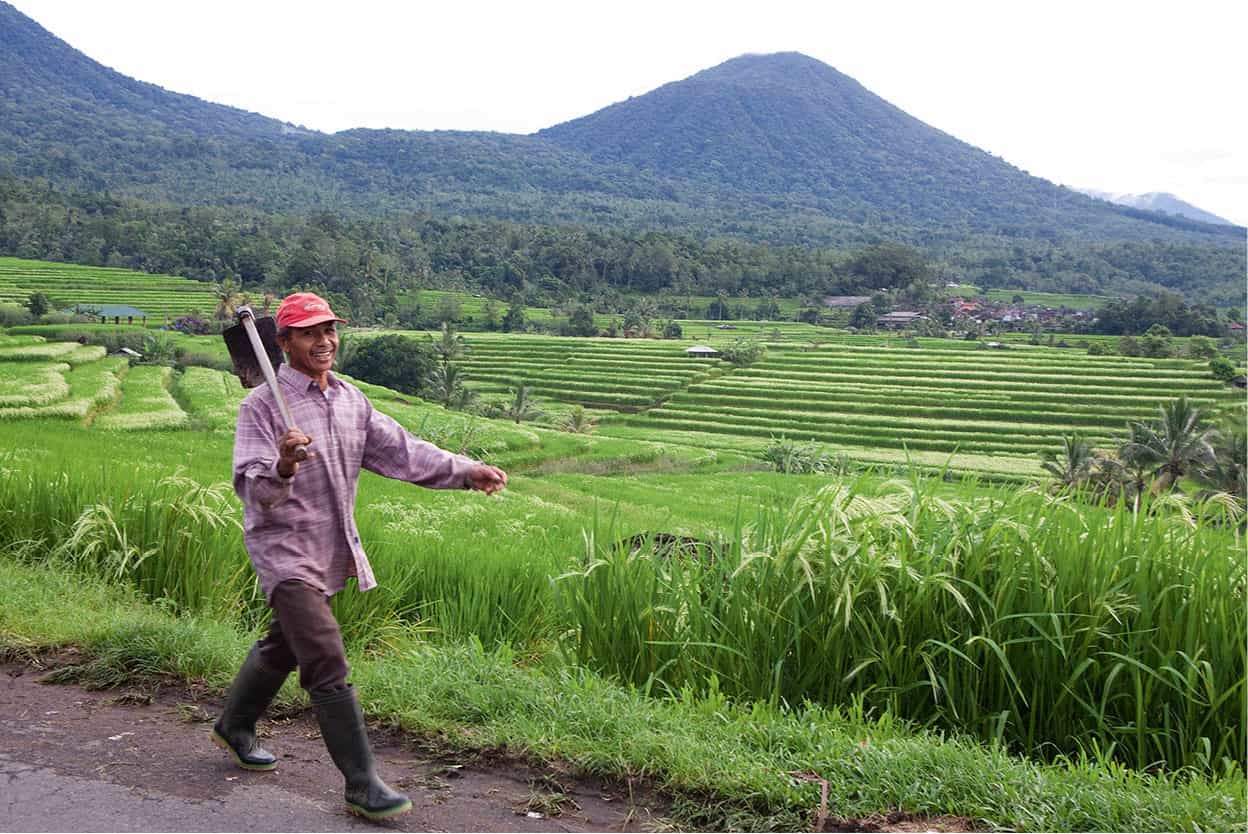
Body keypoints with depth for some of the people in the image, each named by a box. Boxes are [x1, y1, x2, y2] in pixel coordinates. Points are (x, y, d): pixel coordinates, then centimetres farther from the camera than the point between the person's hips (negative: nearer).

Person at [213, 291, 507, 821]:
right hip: (283, 547, -7)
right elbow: (251, 486, -22)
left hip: (332, 552, 8)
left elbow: (400, 450, 5)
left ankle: (234, 728, 45)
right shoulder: (263, 405, -14)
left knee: (283, 646, 22)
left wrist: (467, 471, -4)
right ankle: (361, 786, -7)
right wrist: (282, 468, -44)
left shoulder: (351, 399, 8)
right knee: (328, 666, -13)